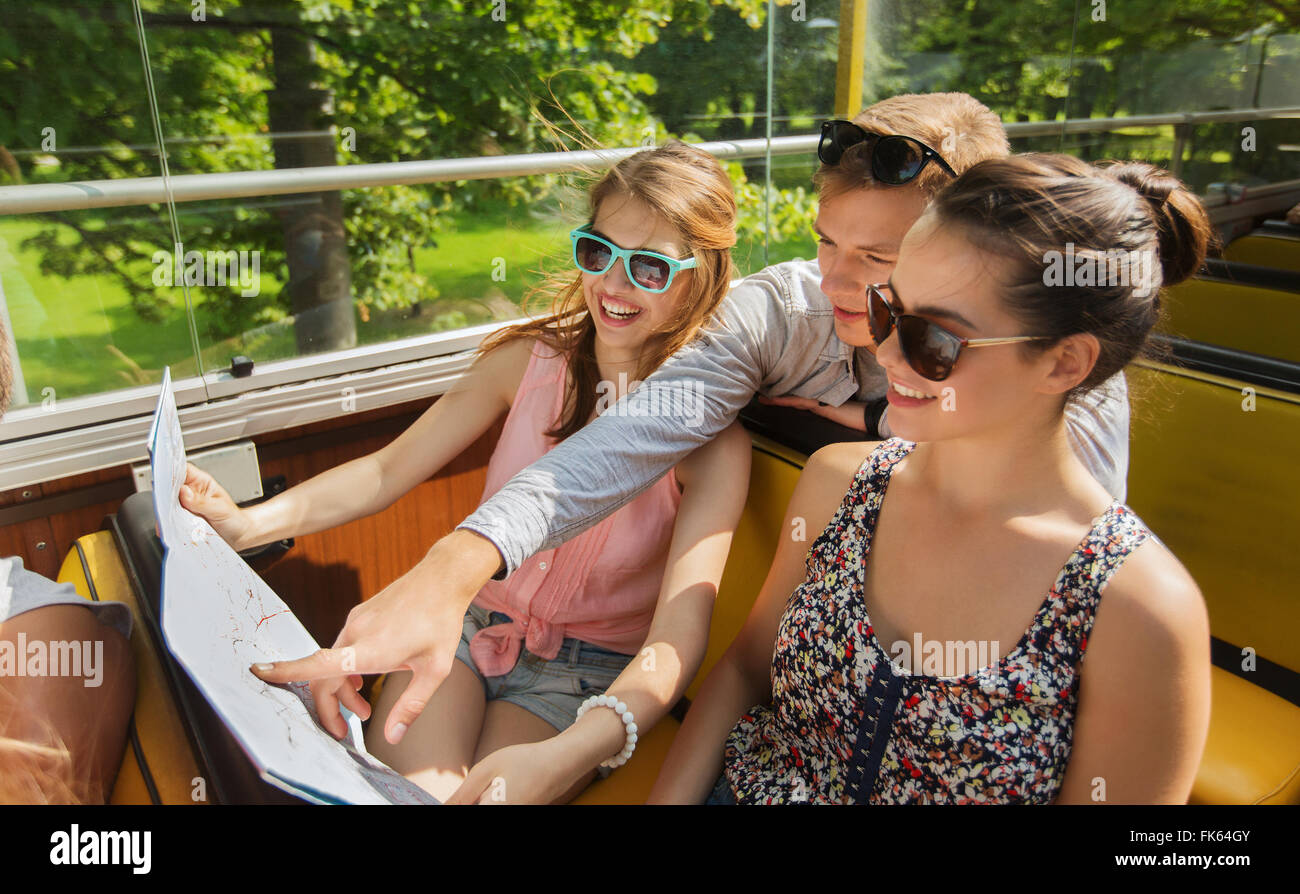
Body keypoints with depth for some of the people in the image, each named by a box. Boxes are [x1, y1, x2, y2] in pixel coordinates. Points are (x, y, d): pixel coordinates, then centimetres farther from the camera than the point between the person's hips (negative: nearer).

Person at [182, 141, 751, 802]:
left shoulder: (714, 440, -17)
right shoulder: (528, 359, -7)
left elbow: (680, 631, -27)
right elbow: (388, 470, -3)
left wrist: (562, 758, -44)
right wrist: (248, 523, -19)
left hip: (583, 674, -1)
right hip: (464, 623, 2)